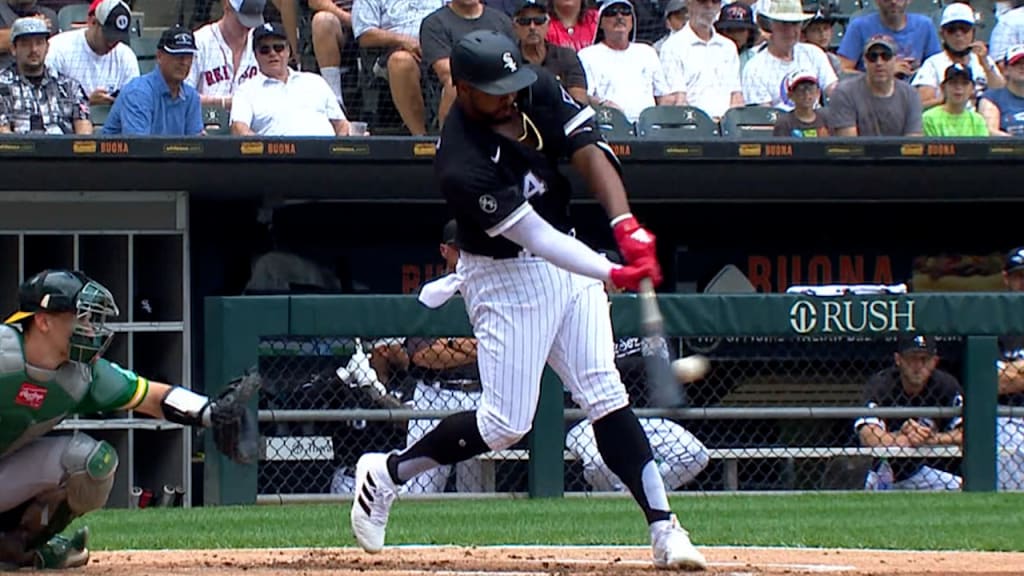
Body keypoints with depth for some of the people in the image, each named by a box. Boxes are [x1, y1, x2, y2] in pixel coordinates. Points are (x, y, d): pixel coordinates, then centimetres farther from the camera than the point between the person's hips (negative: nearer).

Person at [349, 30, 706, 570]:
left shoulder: (537, 90, -7)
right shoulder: (462, 164, -28)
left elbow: (590, 150, -11)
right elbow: (534, 236, -30)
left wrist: (625, 225, -28)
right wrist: (614, 275, -39)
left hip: (566, 261, 6)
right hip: (504, 277, -6)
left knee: (606, 396, -1)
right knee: (505, 424, -4)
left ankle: (664, 530, -5)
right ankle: (387, 472, 16)